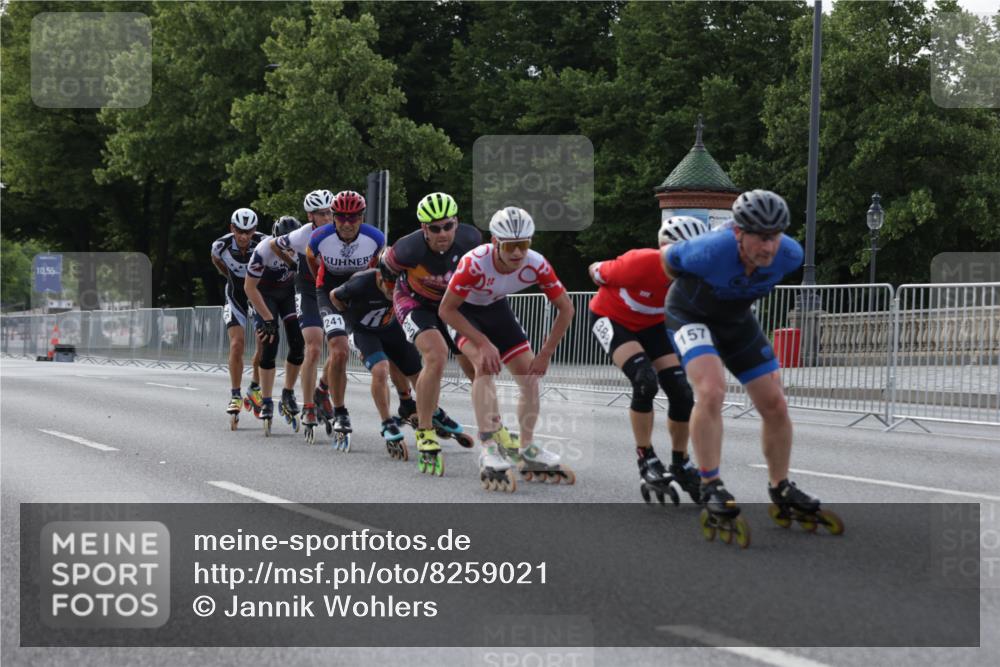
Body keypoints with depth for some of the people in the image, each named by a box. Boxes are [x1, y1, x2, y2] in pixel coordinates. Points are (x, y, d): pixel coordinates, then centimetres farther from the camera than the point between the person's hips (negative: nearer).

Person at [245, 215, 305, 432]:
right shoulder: (263, 251, -34)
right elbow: (250, 287, -25)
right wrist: (268, 319, -25)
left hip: (289, 291, 3)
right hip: (265, 293, -3)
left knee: (298, 343, -9)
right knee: (269, 345, -13)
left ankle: (288, 394, 9)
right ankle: (267, 404, -5)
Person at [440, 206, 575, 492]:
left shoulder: (536, 265, -28)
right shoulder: (475, 262, -38)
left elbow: (565, 309, -15)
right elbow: (446, 309, -29)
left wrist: (545, 354, -18)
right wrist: (483, 343, -34)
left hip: (496, 308, 5)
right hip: (464, 311, -5)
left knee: (530, 376, -2)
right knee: (485, 363, -29)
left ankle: (528, 452, 13)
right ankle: (489, 450, -32)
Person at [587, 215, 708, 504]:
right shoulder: (640, 263, -36)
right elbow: (596, 272, -17)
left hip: (652, 325, 5)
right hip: (611, 320, -5)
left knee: (681, 392, -6)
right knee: (645, 381, -26)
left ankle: (680, 465, 15)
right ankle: (647, 462, -11)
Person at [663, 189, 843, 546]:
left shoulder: (789, 255, -25)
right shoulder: (711, 251, -38)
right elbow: (668, 257, -16)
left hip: (737, 319, 5)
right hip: (691, 315, -5)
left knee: (775, 404, 1)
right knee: (711, 390, -30)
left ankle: (781, 491, 20)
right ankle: (711, 490, -22)